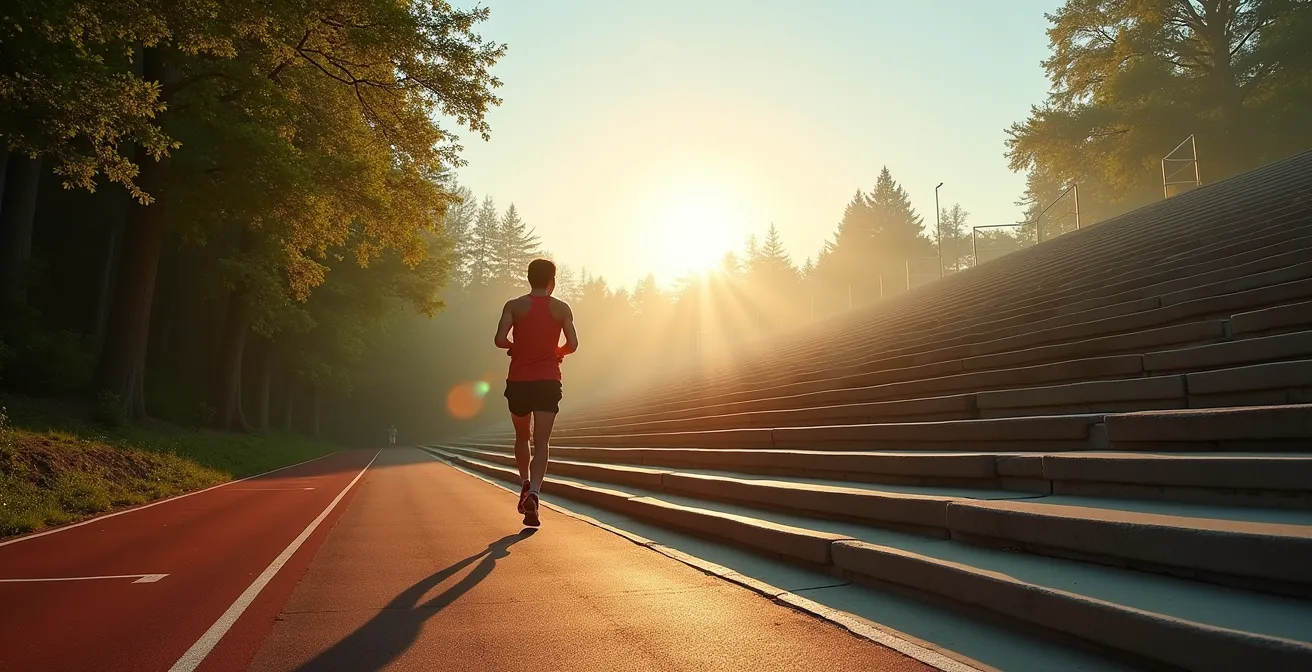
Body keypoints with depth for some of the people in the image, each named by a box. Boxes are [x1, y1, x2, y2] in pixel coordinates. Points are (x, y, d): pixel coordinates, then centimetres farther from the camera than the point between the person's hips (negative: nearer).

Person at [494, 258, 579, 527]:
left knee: (522, 437, 23)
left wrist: (515, 346, 10)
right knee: (541, 443, -4)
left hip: (518, 381, 1)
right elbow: (572, 345, -3)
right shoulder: (561, 308, 3)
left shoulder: (514, 306, 1)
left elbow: (500, 339, -11)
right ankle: (533, 493, -21)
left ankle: (525, 484, 21)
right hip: (548, 381, -1)